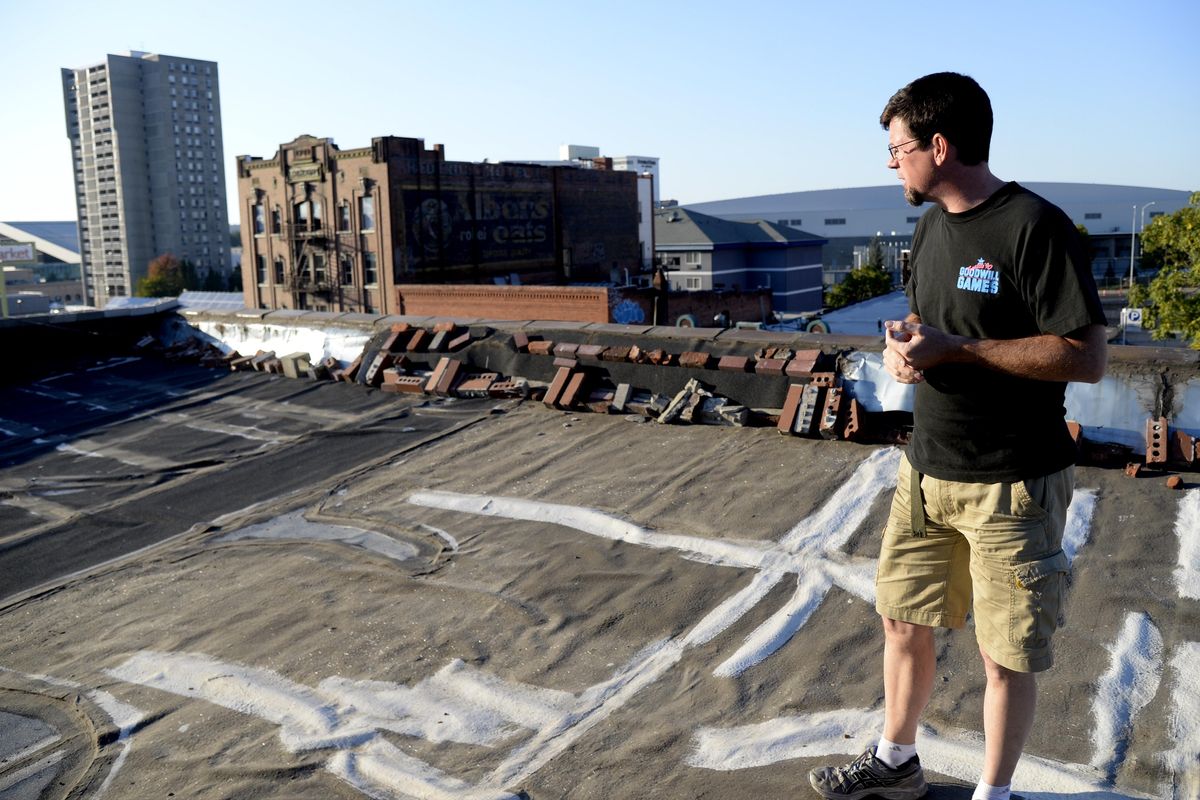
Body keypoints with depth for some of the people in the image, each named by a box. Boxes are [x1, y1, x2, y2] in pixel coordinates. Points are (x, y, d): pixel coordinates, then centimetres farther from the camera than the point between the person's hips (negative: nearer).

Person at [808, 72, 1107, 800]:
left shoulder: (1035, 227, -17)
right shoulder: (931, 226, 9)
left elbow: (1086, 358, -20)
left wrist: (955, 350, -22)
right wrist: (902, 345, -4)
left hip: (1014, 486, -7)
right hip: (927, 469, 8)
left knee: (1008, 655, 7)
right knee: (905, 622, 18)